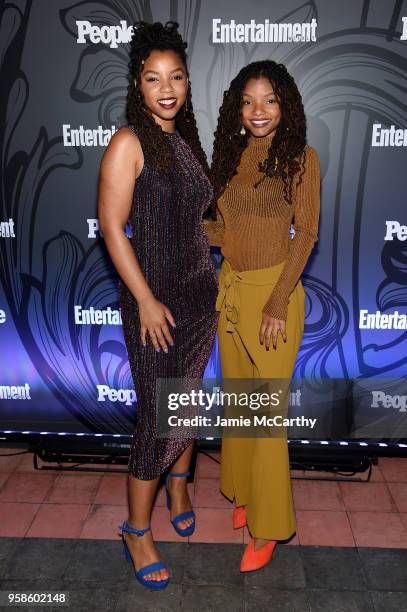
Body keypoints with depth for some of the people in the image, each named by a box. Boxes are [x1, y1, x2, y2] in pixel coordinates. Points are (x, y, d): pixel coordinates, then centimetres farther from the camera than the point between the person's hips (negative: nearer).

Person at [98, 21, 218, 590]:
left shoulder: (187, 139, 11)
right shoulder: (129, 142, -10)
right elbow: (111, 224, -15)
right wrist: (146, 301, -18)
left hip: (200, 291, 7)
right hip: (154, 296, -7)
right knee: (158, 415, -1)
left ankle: (179, 484, 43)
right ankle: (137, 532, 19)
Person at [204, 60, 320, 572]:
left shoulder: (301, 158, -4)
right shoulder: (230, 155, 10)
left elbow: (306, 234, -10)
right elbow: (222, 229, 12)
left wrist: (278, 302, -16)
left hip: (273, 291, -5)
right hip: (230, 289, 6)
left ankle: (268, 525, 17)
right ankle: (244, 494, 35)